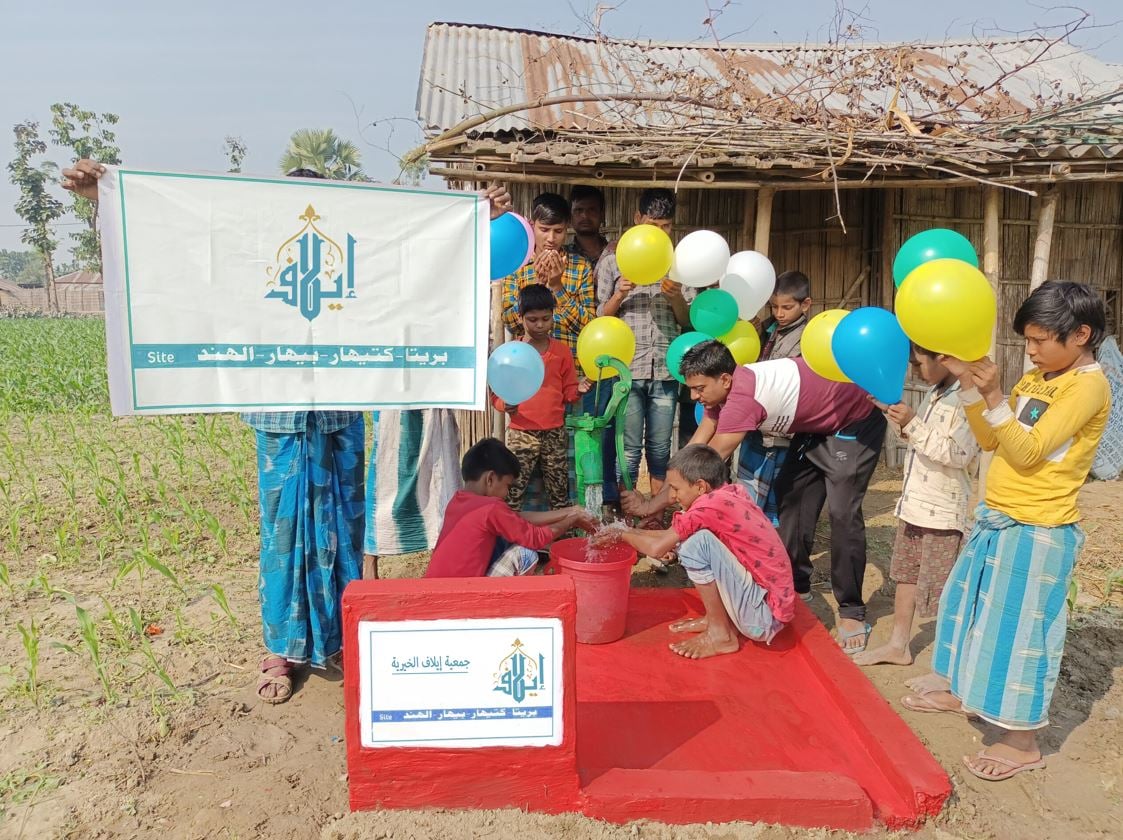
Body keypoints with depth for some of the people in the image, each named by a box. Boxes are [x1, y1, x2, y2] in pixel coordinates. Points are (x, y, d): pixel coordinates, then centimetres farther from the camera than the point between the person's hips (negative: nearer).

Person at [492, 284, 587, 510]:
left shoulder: (562, 351, 7)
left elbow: (568, 391, 11)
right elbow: (497, 394, 1)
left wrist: (578, 391, -10)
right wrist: (505, 405, -19)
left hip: (555, 432, 2)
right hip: (521, 432, -2)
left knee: (559, 492, 11)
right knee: (513, 492, -4)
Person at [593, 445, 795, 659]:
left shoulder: (712, 503, -21)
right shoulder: (732, 493, 4)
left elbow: (657, 548, -16)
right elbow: (674, 536, 14)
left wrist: (622, 534, 1)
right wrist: (632, 531, 8)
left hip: (765, 616, -9)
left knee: (698, 542, -21)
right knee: (689, 534, 9)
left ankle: (721, 634, -6)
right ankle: (717, 618, 14)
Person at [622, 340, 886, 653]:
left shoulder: (743, 397, -35)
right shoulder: (725, 389, -8)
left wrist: (651, 505, -24)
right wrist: (657, 501, -9)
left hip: (855, 424, -10)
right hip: (817, 426, 10)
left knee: (842, 513, -15)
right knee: (791, 498, 10)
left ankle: (852, 614, -4)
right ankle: (796, 586, 23)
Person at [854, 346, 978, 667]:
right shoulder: (935, 393, 10)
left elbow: (959, 454, -26)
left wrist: (913, 426, -28)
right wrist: (892, 409, 6)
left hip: (942, 511, -9)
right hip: (913, 504, 9)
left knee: (941, 590, 1)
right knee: (905, 575, 19)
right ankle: (898, 645, 33)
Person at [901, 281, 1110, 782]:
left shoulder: (1088, 385, -15)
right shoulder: (1036, 378, 9)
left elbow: (1028, 452, -22)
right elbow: (990, 442, 8)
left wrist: (993, 397, -26)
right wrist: (968, 383, -1)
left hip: (1037, 531, -9)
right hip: (996, 519, 9)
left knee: (1017, 627, 0)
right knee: (970, 607, 20)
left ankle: (1022, 742, 15)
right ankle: (958, 690, 40)